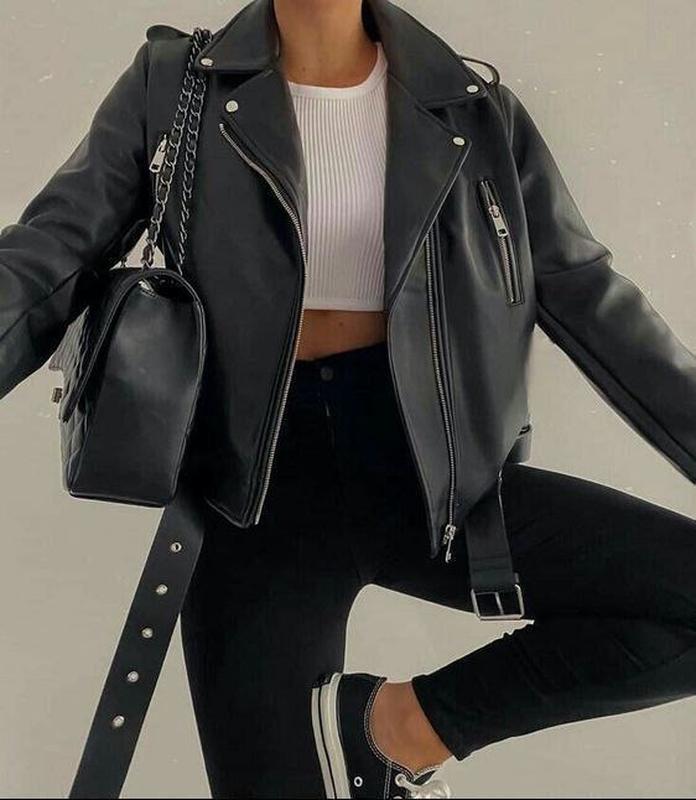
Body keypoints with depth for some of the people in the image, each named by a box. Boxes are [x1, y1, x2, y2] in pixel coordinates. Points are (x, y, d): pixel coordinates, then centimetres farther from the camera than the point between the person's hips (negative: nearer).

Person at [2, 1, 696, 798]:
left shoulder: (473, 111, 3)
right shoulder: (175, 88, 0)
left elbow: (591, 300, 5)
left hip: (427, 474, 2)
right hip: (265, 490, -1)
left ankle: (403, 721, -3)